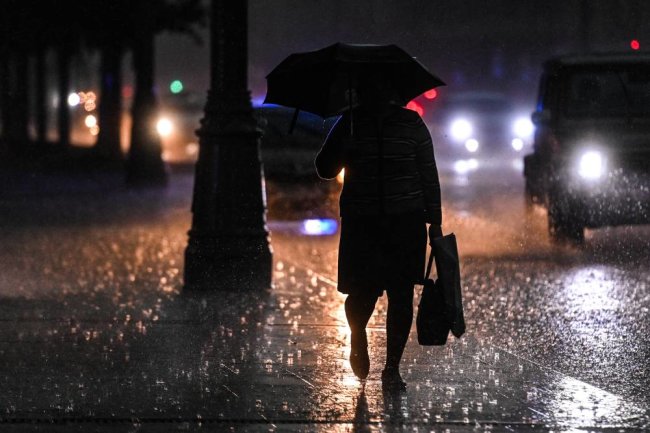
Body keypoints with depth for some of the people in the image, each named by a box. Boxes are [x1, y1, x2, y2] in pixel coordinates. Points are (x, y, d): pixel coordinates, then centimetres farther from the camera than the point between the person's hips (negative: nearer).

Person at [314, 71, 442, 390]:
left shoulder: (411, 124, 7)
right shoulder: (350, 123, 6)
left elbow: (428, 174, 9)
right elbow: (326, 170, 7)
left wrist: (434, 221, 5)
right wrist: (340, 145, -12)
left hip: (406, 222, 1)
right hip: (362, 222, 0)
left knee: (401, 296, -2)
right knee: (362, 293, -6)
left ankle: (392, 369, 8)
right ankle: (358, 340, 28)